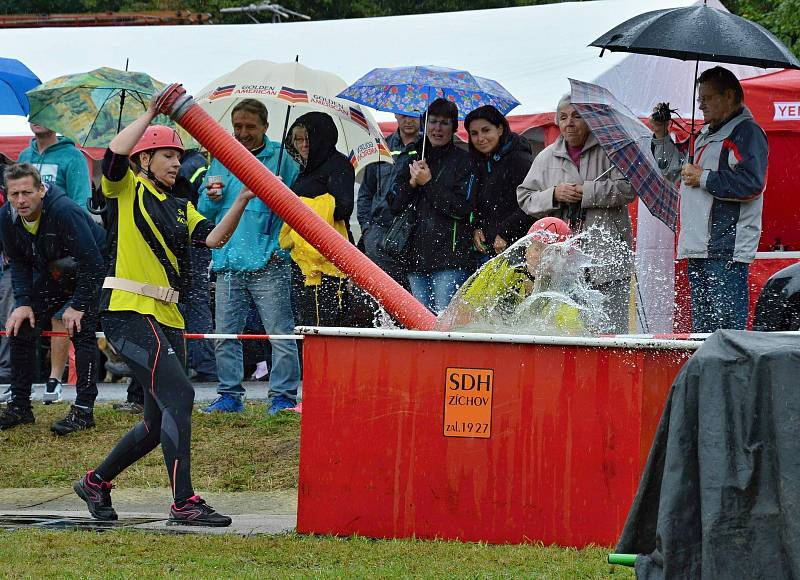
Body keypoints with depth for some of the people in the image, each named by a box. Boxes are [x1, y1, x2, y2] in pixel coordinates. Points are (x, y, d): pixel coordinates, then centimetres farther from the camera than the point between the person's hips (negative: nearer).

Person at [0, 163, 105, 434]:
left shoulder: (64, 210, -35)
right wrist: (23, 303, -13)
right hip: (51, 274, 7)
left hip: (92, 271, -7)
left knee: (81, 331, -21)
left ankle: (83, 410, -16)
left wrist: (78, 305, -29)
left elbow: (91, 261, -31)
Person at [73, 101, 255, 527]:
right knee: (178, 396, -19)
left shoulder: (179, 208, 21)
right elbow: (116, 153, -19)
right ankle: (183, 503, -20)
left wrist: (242, 201, -7)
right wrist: (152, 112, -15)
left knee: (159, 421, 11)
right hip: (127, 312, -8)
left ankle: (96, 483, 30)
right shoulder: (126, 190, 2)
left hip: (167, 317, 8)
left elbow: (214, 238, 6)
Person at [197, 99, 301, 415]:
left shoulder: (281, 158, 1)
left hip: (268, 263, -5)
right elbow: (203, 213, 20)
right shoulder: (221, 160, 15)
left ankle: (283, 396, -1)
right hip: (228, 263, 5)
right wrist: (211, 198, -3)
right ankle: (230, 395, 15)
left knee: (280, 333, -6)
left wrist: (281, 246, -11)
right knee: (226, 335, 7)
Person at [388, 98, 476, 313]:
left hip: (451, 257, -5)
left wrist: (428, 183, -8)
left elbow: (463, 208, -9)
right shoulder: (415, 160, 16)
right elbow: (394, 205, 12)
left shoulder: (463, 160, 1)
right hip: (417, 255, 5)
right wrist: (411, 183, -6)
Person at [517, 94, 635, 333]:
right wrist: (554, 195, -5)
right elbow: (525, 199, 14)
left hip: (608, 253, -3)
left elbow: (627, 188, -9)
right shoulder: (547, 157, 15)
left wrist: (585, 192, -12)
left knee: (612, 329, -7)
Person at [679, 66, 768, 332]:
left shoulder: (747, 132, -7)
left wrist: (704, 178, -13)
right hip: (700, 249, 10)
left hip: (727, 250, -10)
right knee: (702, 328, 10)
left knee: (726, 325, -12)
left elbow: (751, 183, -21)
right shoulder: (706, 135, 23)